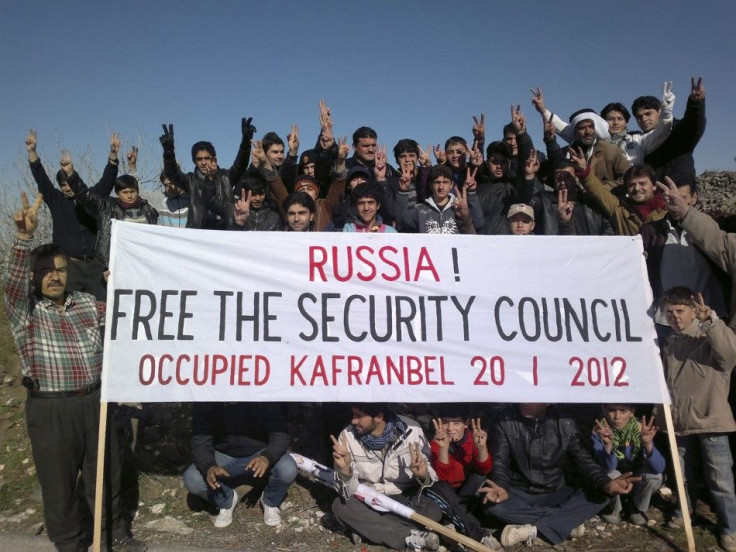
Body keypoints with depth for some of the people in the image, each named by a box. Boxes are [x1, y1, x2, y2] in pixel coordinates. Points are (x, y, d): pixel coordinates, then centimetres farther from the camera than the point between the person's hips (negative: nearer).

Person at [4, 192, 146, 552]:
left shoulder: (86, 303, 6)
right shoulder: (24, 310, -6)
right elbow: (13, 282, -24)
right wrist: (25, 237, -38)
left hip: (93, 401, 4)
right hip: (50, 409, -3)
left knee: (105, 473, 15)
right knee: (59, 481, 11)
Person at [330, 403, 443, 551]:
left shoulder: (411, 430, -18)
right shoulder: (348, 436, -17)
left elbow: (430, 477, -11)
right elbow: (349, 493, -17)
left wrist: (423, 475, -34)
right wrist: (345, 470, -37)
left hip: (405, 499, -1)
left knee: (433, 510, -30)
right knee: (340, 506, -28)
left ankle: (366, 528, -17)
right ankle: (412, 537, -24)